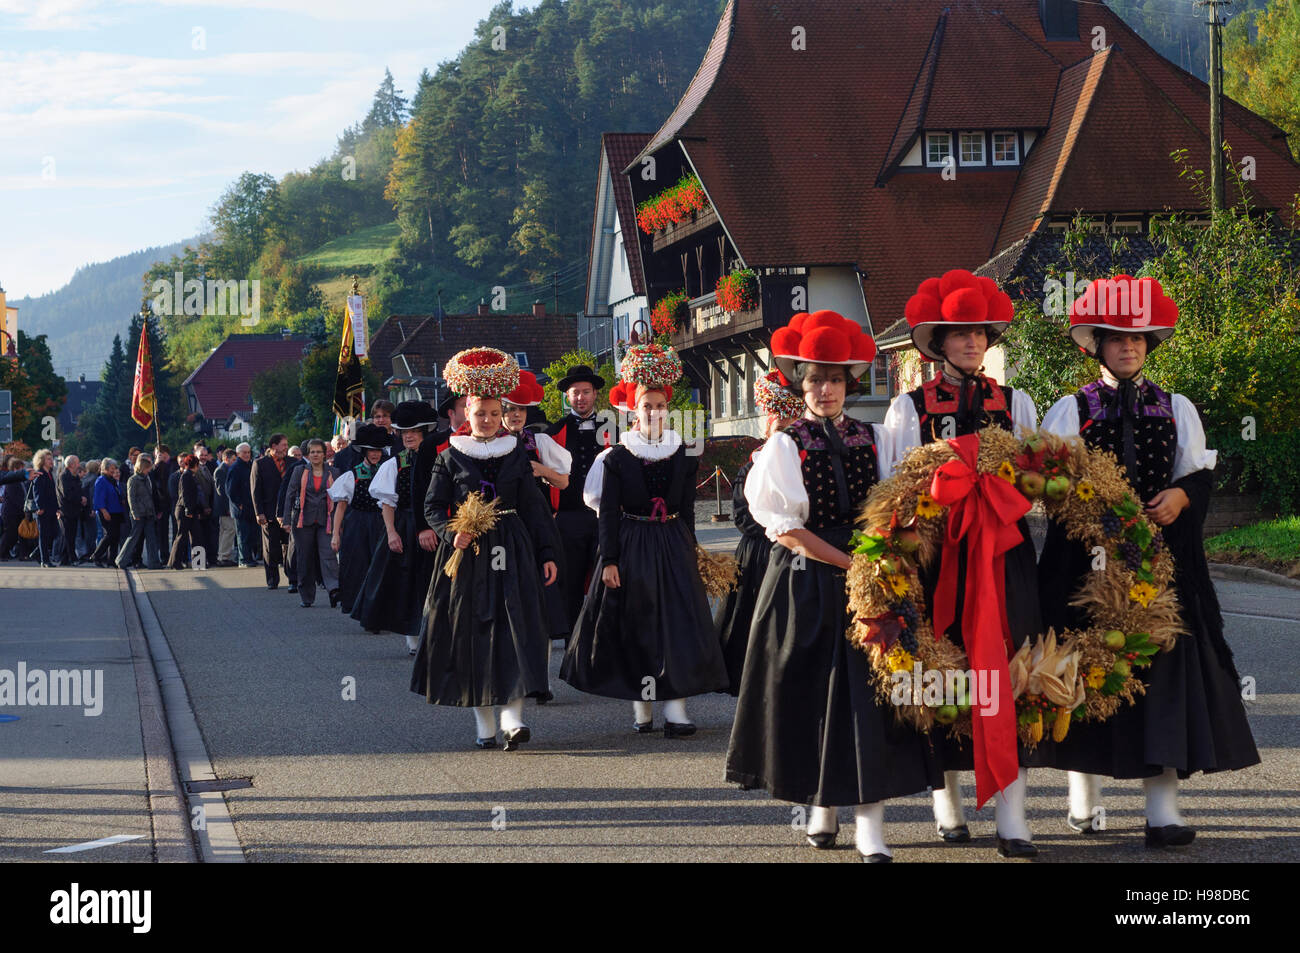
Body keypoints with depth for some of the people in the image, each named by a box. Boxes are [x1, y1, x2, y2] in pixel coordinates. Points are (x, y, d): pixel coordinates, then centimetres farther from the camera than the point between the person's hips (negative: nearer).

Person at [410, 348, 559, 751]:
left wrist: (546, 553, 4)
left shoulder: (516, 454, 9)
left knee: (513, 627, -11)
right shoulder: (450, 458, 4)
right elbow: (433, 506, 3)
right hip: (467, 553, -1)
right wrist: (452, 533, -16)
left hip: (510, 551, 1)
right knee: (470, 633, 0)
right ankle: (483, 723, 8)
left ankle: (512, 717, -18)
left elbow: (534, 507, 9)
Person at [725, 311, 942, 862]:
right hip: (807, 584, -1)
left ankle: (871, 828, -8)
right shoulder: (784, 445, 1)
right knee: (813, 694, 3)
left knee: (867, 695, -6)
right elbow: (785, 528, -7)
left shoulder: (874, 438, 9)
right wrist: (848, 563, -13)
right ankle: (821, 808, 20)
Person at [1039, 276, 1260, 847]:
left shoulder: (1176, 410, 14)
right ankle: (1083, 794, 19)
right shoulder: (1070, 410, 7)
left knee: (1164, 667, -8)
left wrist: (1178, 497, -11)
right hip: (1088, 560, -1)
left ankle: (1163, 808, -9)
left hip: (1162, 562, 1)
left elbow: (1201, 474, 10)